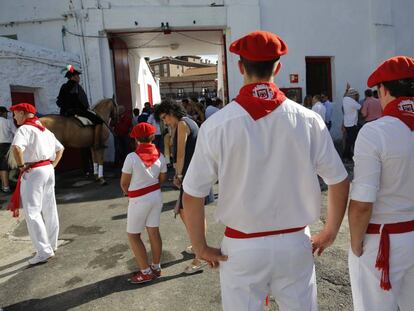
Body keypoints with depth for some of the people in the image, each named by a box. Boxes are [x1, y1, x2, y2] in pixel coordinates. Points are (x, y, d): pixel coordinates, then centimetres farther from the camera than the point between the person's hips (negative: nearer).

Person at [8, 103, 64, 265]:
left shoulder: (25, 129, -12)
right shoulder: (45, 130, 14)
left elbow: (16, 147, -31)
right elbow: (60, 148, 23)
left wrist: (21, 165, -17)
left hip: (33, 172, -9)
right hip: (48, 170, 9)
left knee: (32, 212, -4)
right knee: (49, 209, 15)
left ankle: (44, 251, -5)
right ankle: (52, 244, 27)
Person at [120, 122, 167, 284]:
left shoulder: (132, 157, -19)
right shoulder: (160, 156, -4)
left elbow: (124, 183, -10)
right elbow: (162, 178, 6)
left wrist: (127, 192, 11)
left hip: (139, 200, -5)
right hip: (156, 196, 6)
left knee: (133, 235, 10)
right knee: (154, 231, 15)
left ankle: (146, 272, 14)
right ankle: (156, 267, 26)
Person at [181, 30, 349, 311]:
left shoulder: (217, 125, -14)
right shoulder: (308, 120, -9)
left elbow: (192, 194, -11)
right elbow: (340, 182, -2)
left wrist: (200, 246, 2)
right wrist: (330, 232, 12)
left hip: (242, 247, -1)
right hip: (295, 244, 2)